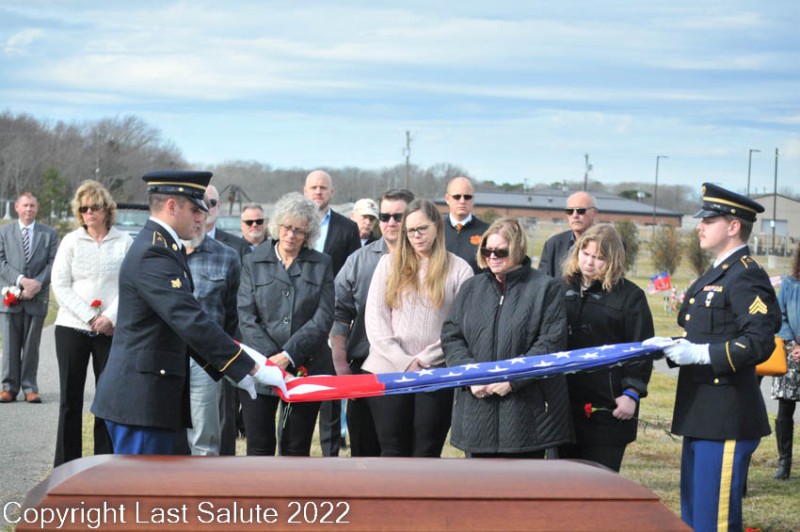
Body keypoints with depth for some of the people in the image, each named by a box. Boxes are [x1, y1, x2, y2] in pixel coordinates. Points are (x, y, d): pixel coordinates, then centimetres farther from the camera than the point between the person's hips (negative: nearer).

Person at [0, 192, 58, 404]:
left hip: (37, 298, 0)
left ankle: (30, 388, 8)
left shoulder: (49, 234, 8)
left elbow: (53, 264, 1)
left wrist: (37, 284, -14)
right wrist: (21, 280, -15)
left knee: (31, 345, 3)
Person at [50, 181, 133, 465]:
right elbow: (60, 286, 0)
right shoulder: (71, 241, 4)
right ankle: (66, 468, 8)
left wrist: (110, 317, -12)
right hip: (72, 328, 0)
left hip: (112, 331, 0)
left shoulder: (125, 242, 2)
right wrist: (89, 317, -9)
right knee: (70, 400, 3)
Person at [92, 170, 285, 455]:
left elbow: (184, 321, 22)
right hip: (142, 400, -11)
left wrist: (232, 371, 16)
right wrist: (252, 368, -23)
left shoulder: (161, 249, 17)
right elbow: (191, 322, -25)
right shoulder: (152, 254, -17)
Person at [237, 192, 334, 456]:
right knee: (259, 447, -1)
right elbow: (246, 317, 0)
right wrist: (270, 358, -13)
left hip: (305, 368, 0)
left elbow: (324, 318, -3)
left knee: (297, 448, 4)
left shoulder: (321, 264, 6)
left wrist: (288, 355, -13)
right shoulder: (254, 262, 7)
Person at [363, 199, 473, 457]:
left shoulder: (459, 269, 4)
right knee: (393, 452, 2)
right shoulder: (389, 264, 10)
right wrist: (403, 361, -7)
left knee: (427, 454, 1)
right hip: (388, 371, 1)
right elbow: (374, 317, 3)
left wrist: (426, 358, -11)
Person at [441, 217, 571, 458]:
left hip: (526, 410, -4)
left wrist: (513, 379, -16)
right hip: (477, 409, 4)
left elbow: (551, 343, -9)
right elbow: (451, 337, 9)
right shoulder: (471, 288, 13)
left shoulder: (544, 288, -2)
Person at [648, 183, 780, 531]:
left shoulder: (747, 277, -14)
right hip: (701, 416, 11)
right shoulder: (715, 275, 18)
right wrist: (672, 346, 9)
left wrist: (700, 354, -26)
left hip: (726, 420, -11)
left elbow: (760, 342, -23)